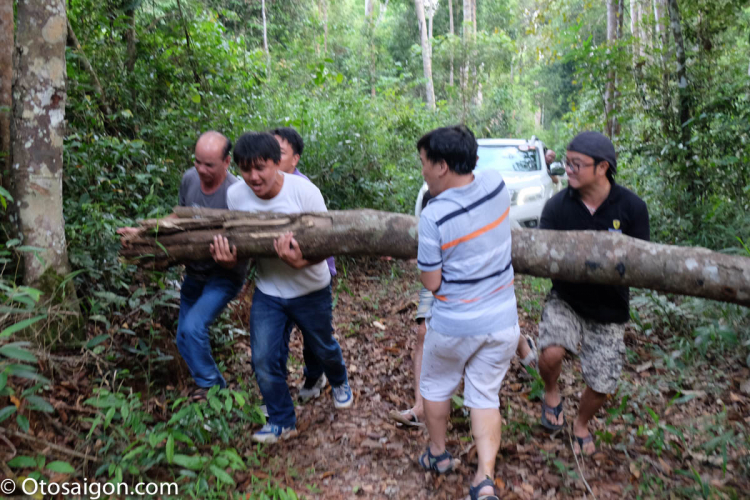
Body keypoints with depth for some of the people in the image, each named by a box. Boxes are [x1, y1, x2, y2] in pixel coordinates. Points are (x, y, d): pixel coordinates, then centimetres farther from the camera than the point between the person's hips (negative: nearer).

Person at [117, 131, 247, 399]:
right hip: (194, 273, 7)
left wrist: (228, 259, -47)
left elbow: (243, 247, -24)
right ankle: (214, 384, 37)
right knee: (184, 341, 14)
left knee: (193, 327, -24)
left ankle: (209, 385, 0)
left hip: (223, 276, -7)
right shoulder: (189, 179, -7)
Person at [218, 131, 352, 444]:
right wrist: (229, 256, -23)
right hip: (267, 292, 3)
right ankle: (282, 421, 25)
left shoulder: (305, 192, -25)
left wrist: (301, 262, -41)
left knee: (322, 347, 19)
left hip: (311, 290, -2)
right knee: (264, 359, -1)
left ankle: (339, 382, 55)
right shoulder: (235, 196, -13)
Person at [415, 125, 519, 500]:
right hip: (502, 321, 4)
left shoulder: (433, 217, -23)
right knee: (485, 396, 15)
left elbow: (431, 283, -14)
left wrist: (422, 265, 6)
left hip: (454, 325, -4)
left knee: (435, 386, 22)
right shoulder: (496, 183, -9)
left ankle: (438, 454, 39)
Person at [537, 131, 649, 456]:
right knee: (551, 352, -27)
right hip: (566, 299, -1)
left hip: (608, 309, 1)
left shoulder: (631, 207, -12)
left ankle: (581, 425, 41)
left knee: (601, 383, 7)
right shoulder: (557, 207, -13)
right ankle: (551, 395, 10)